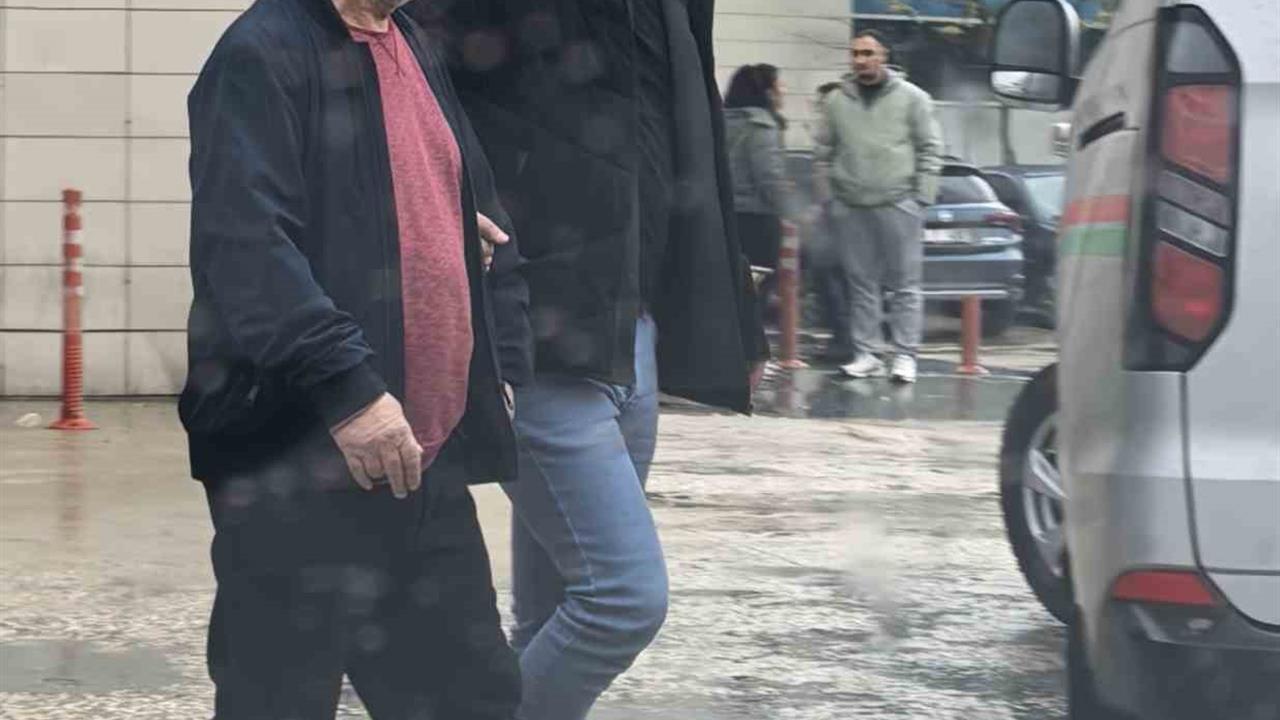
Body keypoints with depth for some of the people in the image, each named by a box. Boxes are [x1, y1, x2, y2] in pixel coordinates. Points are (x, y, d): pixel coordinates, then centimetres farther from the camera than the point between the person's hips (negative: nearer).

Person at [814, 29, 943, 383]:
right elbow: (824, 151, 13)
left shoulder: (911, 97, 2)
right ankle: (865, 354, 11)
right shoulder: (836, 101, 9)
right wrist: (831, 193, 5)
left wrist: (921, 195, -5)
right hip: (850, 207, 3)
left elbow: (930, 148, 2)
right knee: (861, 284, 6)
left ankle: (905, 355, 1)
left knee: (905, 284, -2)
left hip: (898, 205, -3)